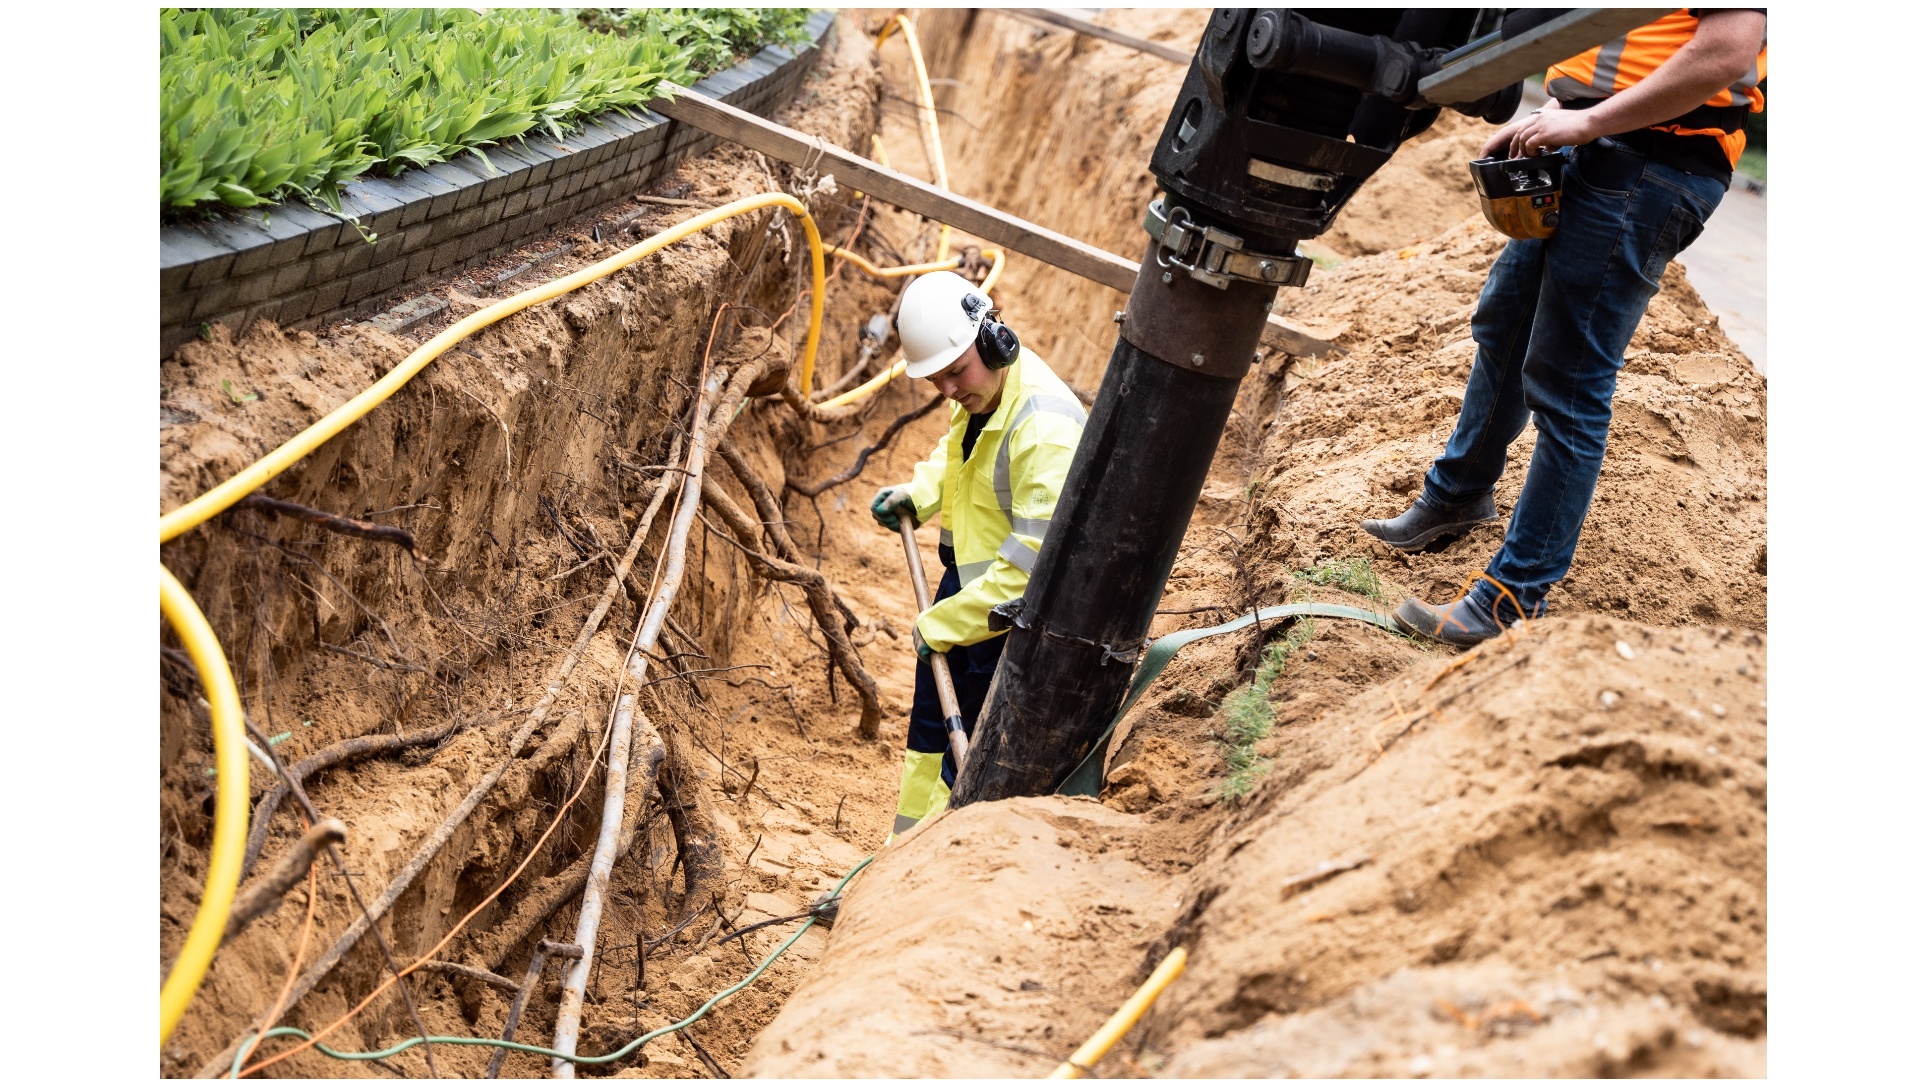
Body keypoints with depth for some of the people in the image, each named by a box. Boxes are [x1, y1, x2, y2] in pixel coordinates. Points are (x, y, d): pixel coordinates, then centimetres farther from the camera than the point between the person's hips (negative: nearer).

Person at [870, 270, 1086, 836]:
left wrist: (944, 623, -23)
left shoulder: (1045, 428, -31)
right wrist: (917, 494, 4)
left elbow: (1038, 555, -31)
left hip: (1006, 614, -10)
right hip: (965, 583, 10)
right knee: (931, 723, 22)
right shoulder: (982, 392, -2)